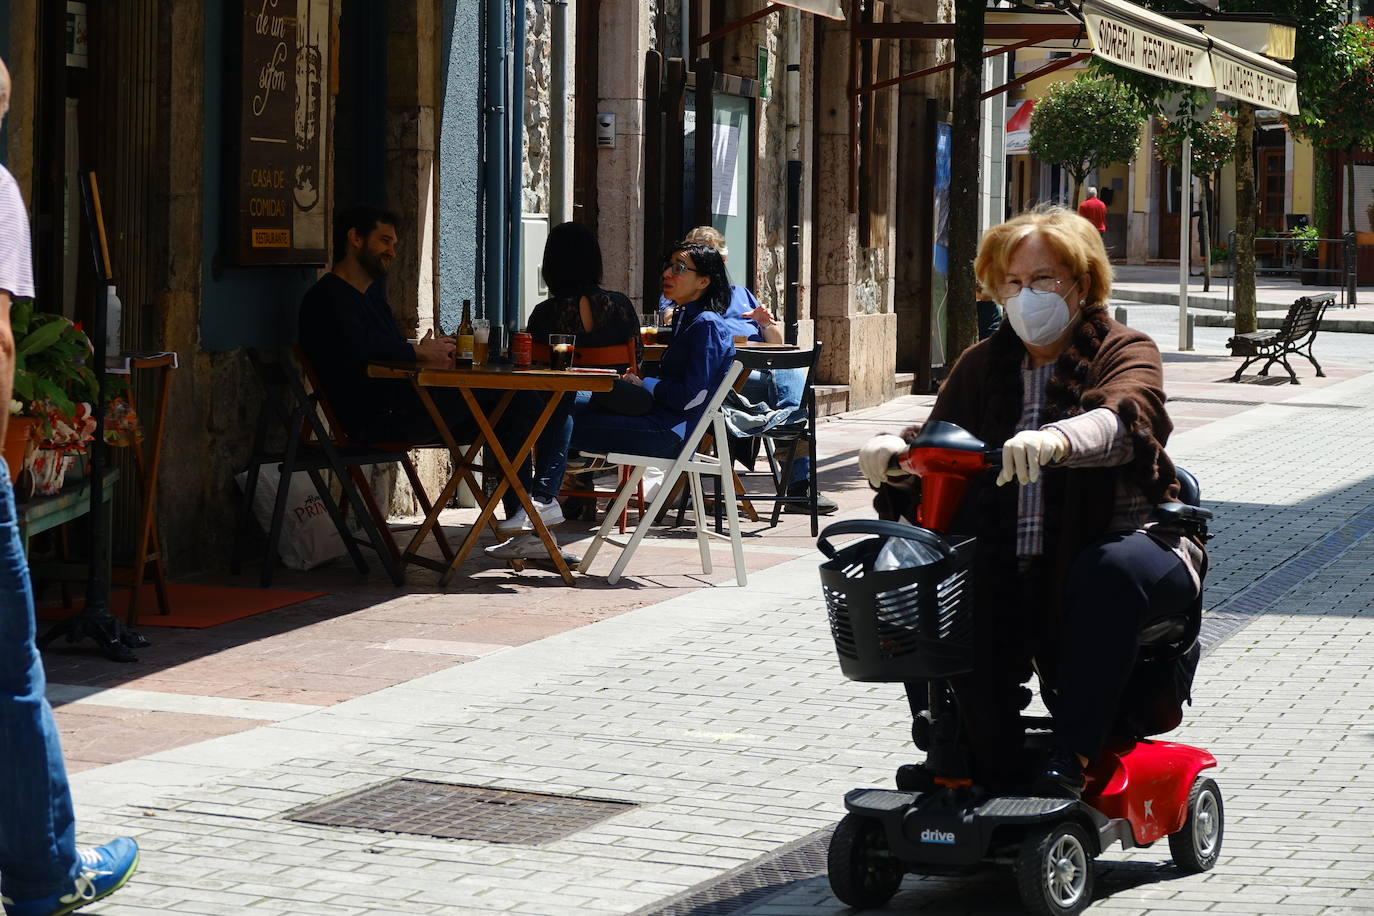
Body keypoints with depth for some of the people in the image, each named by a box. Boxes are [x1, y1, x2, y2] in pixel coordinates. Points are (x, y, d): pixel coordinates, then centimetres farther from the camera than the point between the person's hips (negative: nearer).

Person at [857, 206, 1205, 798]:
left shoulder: (1125, 352, -1)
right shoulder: (984, 365, 15)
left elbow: (1122, 420, -25)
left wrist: (1054, 440, -47)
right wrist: (892, 452, -23)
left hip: (1129, 542, -4)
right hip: (1014, 570, 4)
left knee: (1110, 569, -37)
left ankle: (1071, 758, -34)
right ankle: (985, 768, -14)